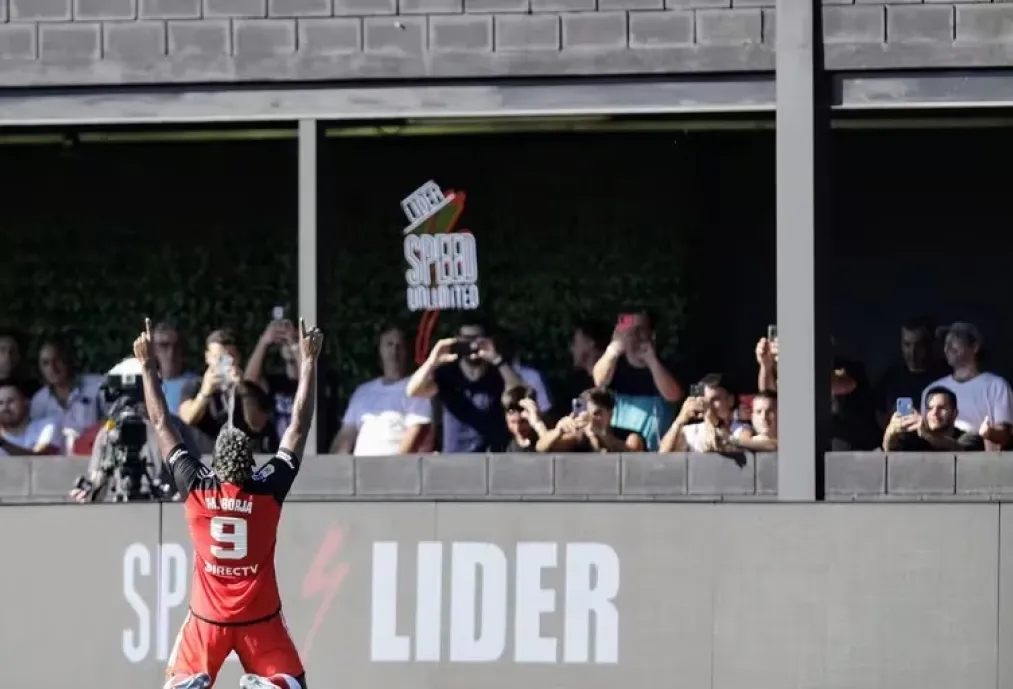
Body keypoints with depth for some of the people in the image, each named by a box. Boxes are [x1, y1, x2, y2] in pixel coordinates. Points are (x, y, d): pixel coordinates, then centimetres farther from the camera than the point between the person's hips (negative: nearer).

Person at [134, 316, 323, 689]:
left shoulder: (195, 487, -11)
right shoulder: (268, 490, -13)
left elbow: (161, 424, -2)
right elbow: (299, 426, -7)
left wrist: (147, 365, 5)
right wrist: (308, 361, -2)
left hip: (207, 618, 1)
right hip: (260, 619, -1)